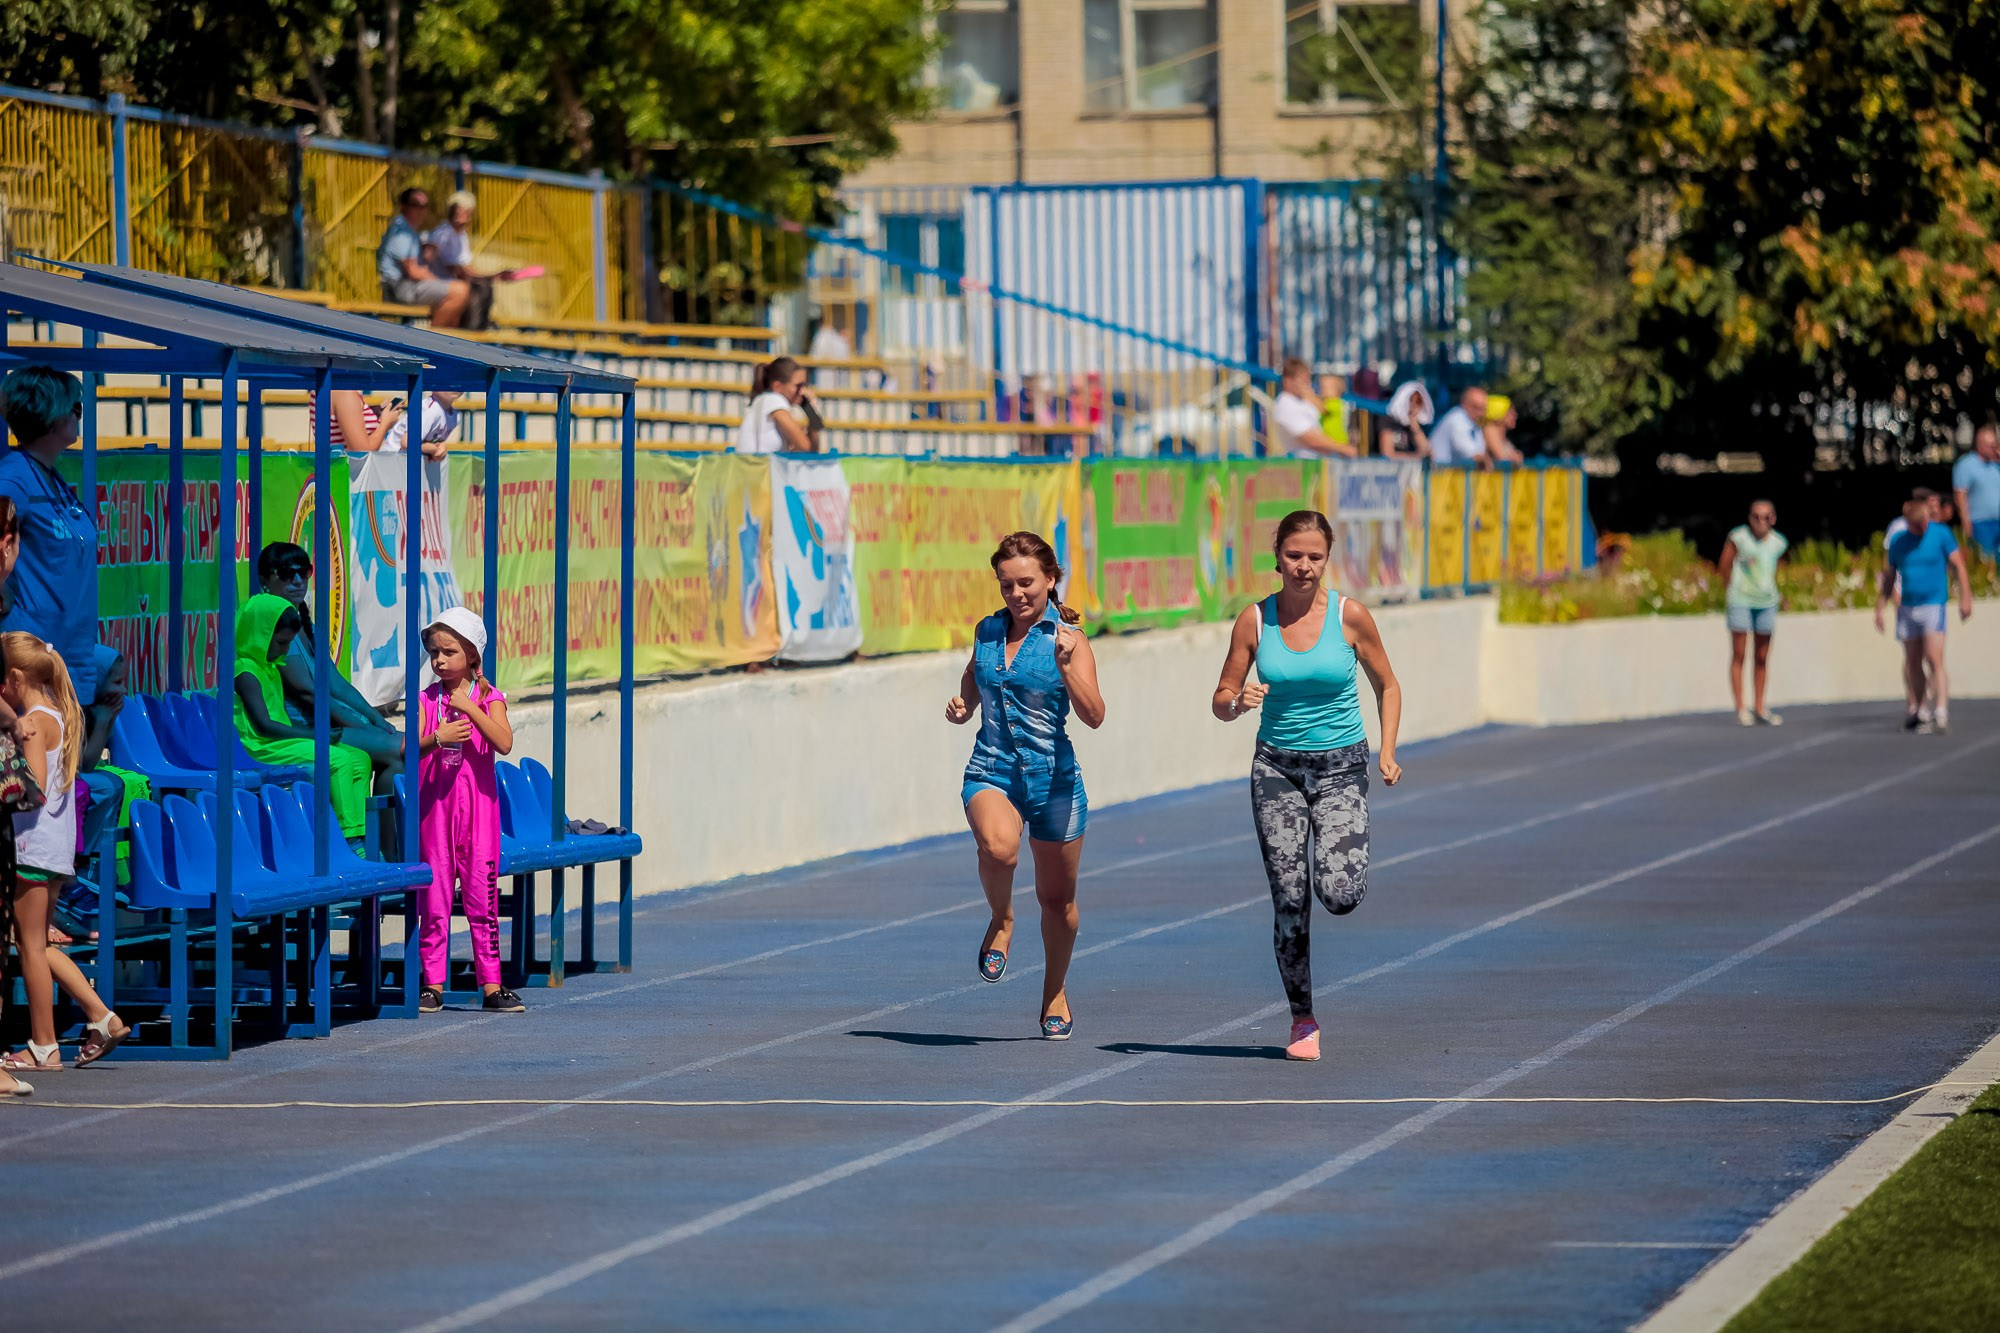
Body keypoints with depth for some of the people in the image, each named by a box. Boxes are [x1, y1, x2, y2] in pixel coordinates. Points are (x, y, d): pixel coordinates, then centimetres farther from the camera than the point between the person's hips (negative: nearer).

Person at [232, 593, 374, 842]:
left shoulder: (271, 670, 21)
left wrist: (314, 732, 4)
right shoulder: (247, 672, -12)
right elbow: (263, 725, -19)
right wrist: (313, 735, -18)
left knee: (359, 759, 1)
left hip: (284, 743, 10)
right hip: (262, 748, -10)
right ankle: (350, 841, -27)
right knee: (339, 760, -25)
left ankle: (359, 836, -7)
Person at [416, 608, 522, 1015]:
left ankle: (491, 986, 3)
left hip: (478, 808, -1)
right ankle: (433, 985, 7)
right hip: (434, 807, 1)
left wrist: (468, 706, -19)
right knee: (434, 897, 2)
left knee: (482, 897, -1)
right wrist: (436, 737, -25)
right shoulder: (427, 699, 3)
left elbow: (504, 742, -15)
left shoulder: (489, 698, 1)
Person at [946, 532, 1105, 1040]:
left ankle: (1055, 991, 31)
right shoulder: (987, 632, 7)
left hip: (1054, 778, -2)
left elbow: (1094, 715, -16)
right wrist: (961, 707, 5)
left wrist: (1065, 665, -30)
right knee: (998, 846, -32)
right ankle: (1001, 920, -2)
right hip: (991, 772, 2)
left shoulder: (1067, 639, -5)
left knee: (1057, 898, 8)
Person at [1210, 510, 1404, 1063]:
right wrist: (1238, 702, -20)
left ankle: (1341, 859, 20)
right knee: (1289, 902, -4)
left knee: (1340, 895, -17)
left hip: (1341, 767, -1)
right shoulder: (1254, 620, -2)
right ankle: (1302, 1021, 9)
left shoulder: (1350, 616, -5)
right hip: (1277, 768, 1)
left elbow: (1386, 685, 8)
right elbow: (1221, 701, 4)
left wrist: (1387, 752, -4)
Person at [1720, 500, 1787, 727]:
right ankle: (1740, 709, 0)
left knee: (1763, 657, 7)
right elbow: (1725, 564, 1)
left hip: (1767, 603, 4)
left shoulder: (1779, 543, 2)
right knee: (1739, 655, -3)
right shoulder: (1738, 538, -10)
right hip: (1740, 603, -4)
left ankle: (1760, 709, 14)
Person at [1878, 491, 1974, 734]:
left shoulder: (1940, 534, -1)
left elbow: (1958, 566, 0)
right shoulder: (1898, 541, 8)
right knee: (1912, 663, 8)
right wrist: (1880, 608, 13)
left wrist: (1965, 597, -7)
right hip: (1907, 608, 4)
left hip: (1933, 605, -4)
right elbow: (1889, 577, 16)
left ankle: (1941, 713, -20)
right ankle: (1917, 710, 19)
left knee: (1934, 659, -15)